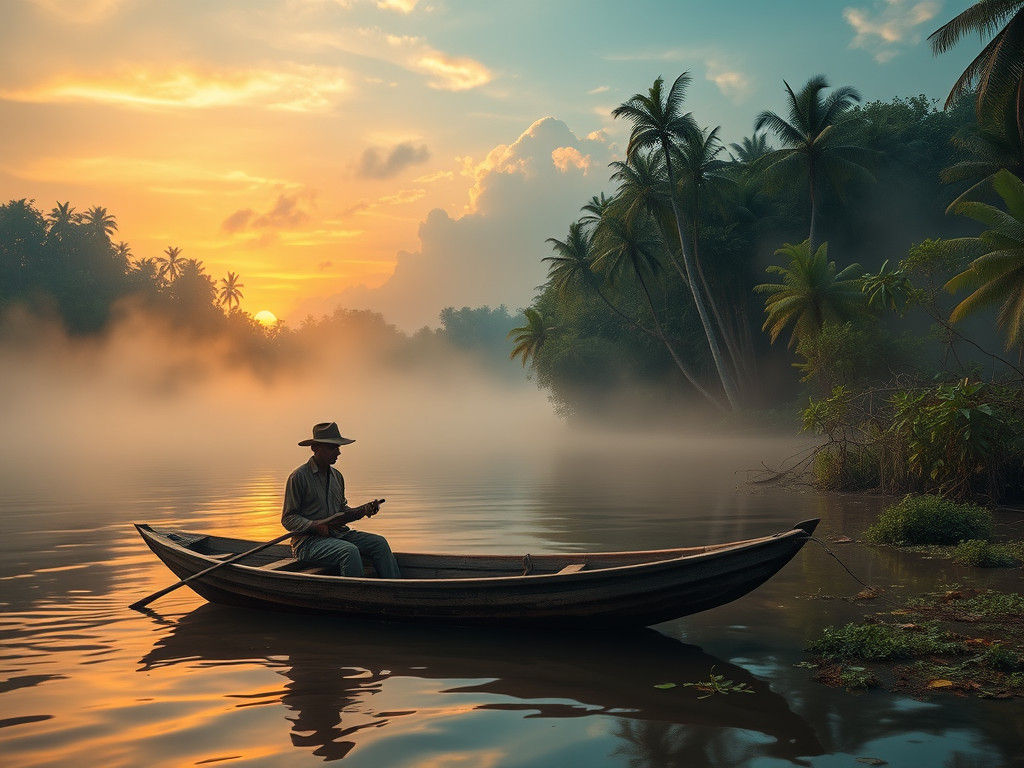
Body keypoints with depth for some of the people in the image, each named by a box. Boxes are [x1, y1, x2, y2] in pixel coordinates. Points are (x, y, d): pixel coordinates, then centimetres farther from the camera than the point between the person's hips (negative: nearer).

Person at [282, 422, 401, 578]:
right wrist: (315, 526, -22)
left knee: (379, 542, -11)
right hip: (308, 540, -7)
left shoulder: (336, 476, 16)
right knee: (350, 551, -32)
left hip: (338, 535, 7)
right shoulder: (299, 477, -7)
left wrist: (363, 510, 4)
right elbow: (288, 519, -8)